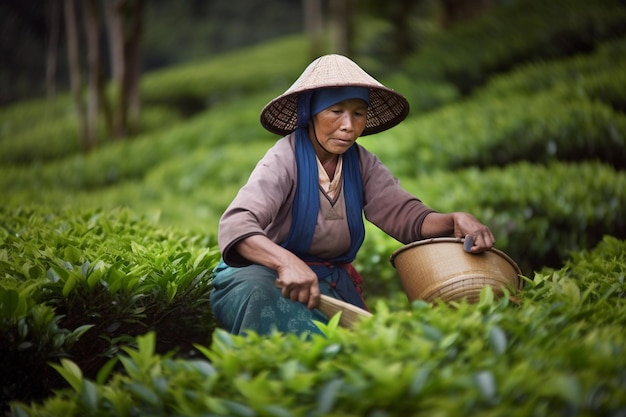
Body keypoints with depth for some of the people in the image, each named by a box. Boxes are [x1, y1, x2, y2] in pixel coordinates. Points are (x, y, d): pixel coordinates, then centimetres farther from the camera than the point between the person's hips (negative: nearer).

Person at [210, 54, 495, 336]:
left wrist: (455, 221, -30)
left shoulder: (361, 163, 1)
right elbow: (236, 226, -31)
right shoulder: (284, 160, -16)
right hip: (266, 274, -4)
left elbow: (406, 216, -8)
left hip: (333, 285, 4)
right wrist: (287, 262, -52)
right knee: (258, 290, -38)